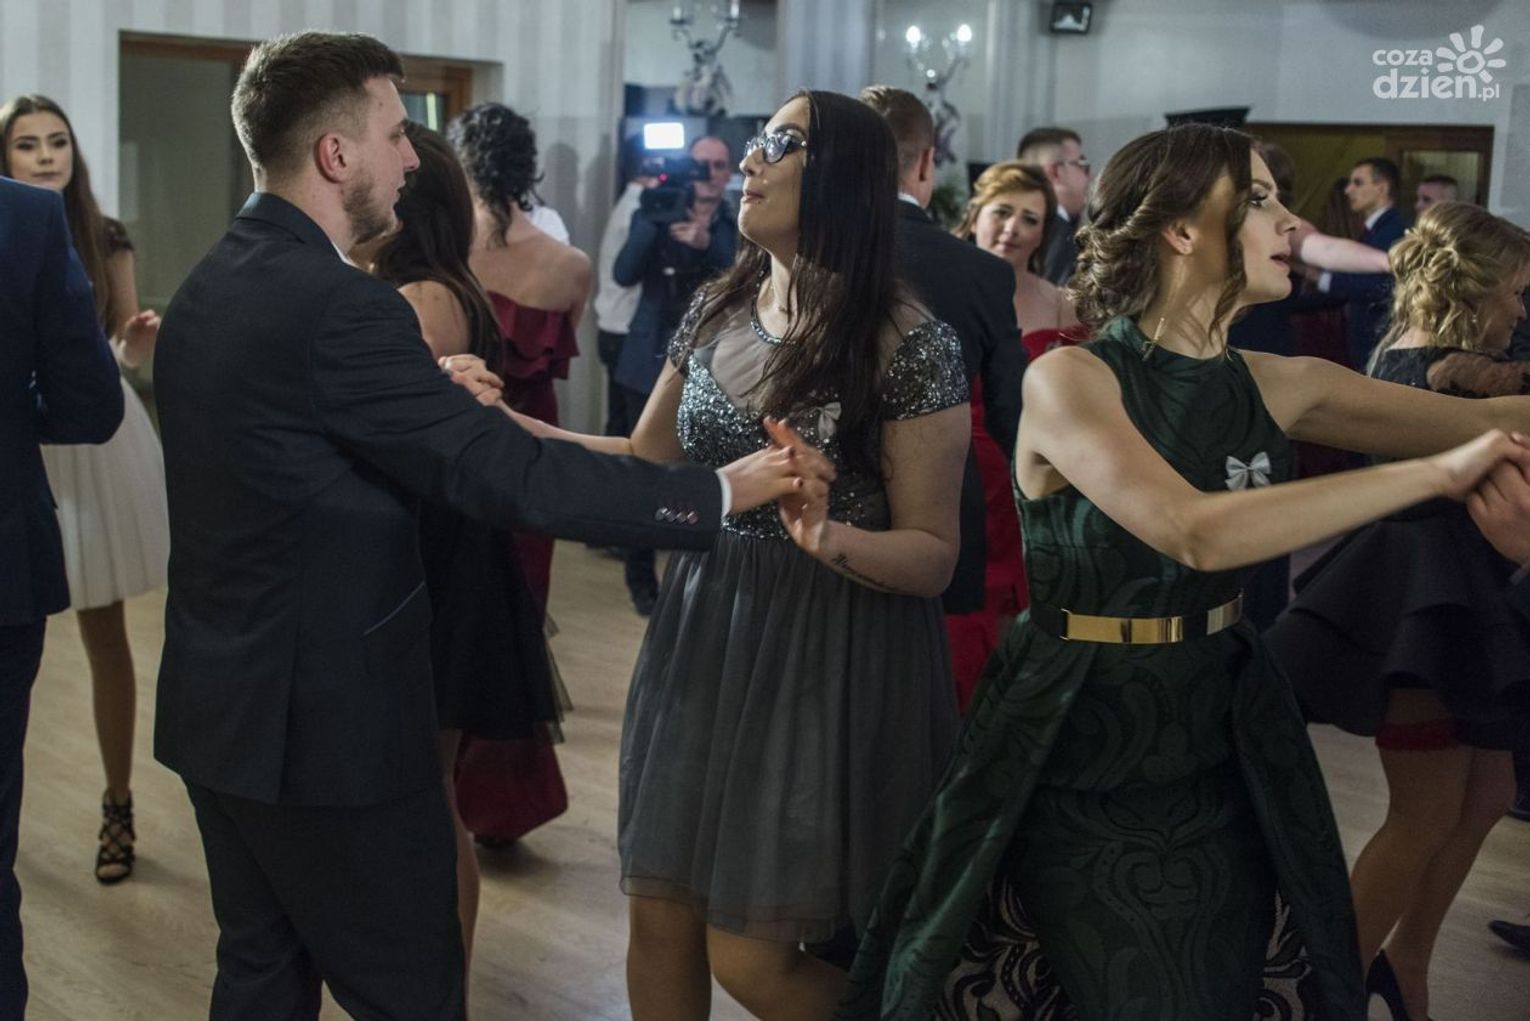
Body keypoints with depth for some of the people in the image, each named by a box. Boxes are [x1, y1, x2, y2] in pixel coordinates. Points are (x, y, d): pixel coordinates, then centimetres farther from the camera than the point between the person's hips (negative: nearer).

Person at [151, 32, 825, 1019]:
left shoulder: (210, 284, 6)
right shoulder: (341, 307, -23)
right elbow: (514, 477, -24)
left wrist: (430, 397, 9)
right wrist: (725, 489, -18)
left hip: (217, 706, 9)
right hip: (329, 724, -9)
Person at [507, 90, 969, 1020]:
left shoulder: (911, 345, -14)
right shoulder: (717, 307, 3)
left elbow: (936, 555, -12)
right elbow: (650, 462, 13)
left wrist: (835, 541, -32)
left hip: (828, 657, -6)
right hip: (702, 632, 6)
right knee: (659, 921, 12)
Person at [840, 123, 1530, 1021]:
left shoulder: (1278, 387, 1)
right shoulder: (1071, 381, -16)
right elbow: (1197, 533, -31)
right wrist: (1435, 473, -30)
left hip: (1222, 738, 6)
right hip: (1081, 747, -5)